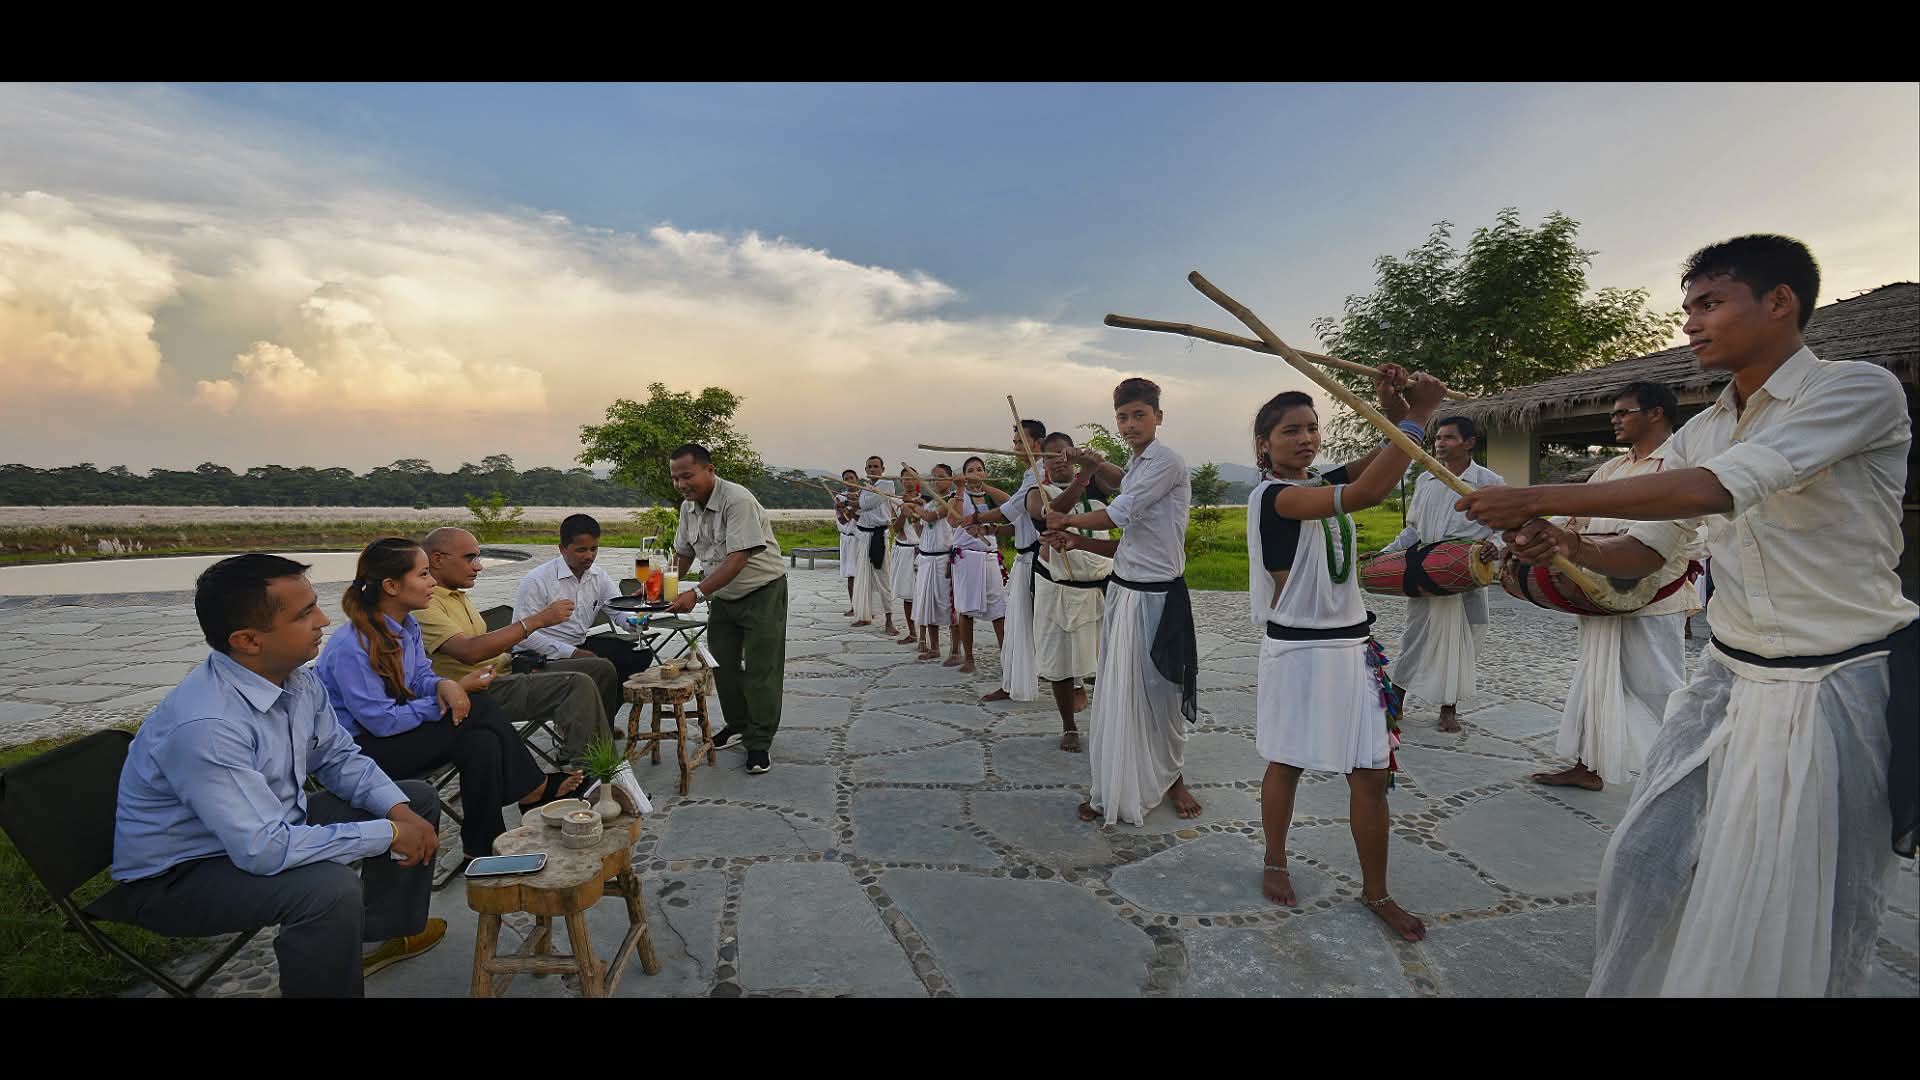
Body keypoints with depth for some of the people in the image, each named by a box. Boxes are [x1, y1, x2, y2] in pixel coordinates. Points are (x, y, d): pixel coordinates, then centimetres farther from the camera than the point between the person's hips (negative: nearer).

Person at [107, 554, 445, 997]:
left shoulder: (296, 677, -10)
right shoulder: (205, 725, -35)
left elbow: (338, 757, 4)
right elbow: (263, 850, -36)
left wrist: (399, 811, -12)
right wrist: (388, 834, -27)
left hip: (268, 827, 9)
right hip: (179, 875, -9)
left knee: (417, 800, 9)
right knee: (331, 887, -35)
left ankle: (379, 935, 27)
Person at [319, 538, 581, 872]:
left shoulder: (408, 625, 2)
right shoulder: (351, 647, -24)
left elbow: (422, 677, 8)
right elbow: (381, 721, -22)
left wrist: (445, 685, -17)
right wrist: (451, 693, -15)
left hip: (394, 728, 8)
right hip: (362, 746, -8)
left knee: (482, 742, -20)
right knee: (479, 712, -23)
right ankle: (535, 791, -7)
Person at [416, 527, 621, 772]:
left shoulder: (457, 594, 19)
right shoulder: (425, 605, -14)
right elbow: (469, 651, -30)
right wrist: (537, 620, -29)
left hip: (505, 671, 10)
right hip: (481, 692, -10)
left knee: (602, 669, 5)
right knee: (579, 684, -29)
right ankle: (581, 772, -25)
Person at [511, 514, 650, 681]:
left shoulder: (598, 576, 4)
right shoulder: (536, 580, -14)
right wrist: (572, 653, -23)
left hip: (580, 645, 7)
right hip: (539, 654, -7)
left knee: (641, 655, -8)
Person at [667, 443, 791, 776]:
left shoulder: (737, 500, -26)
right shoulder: (688, 506, 1)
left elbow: (738, 559, -32)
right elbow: (683, 553, 13)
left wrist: (696, 593, -37)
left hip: (762, 592, -7)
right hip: (723, 596, 8)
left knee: (760, 669, -6)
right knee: (723, 664, 10)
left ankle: (759, 743, 4)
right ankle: (737, 726, 28)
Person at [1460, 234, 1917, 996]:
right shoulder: (1696, 436, 6)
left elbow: (1714, 489, -28)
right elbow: (1645, 551, 8)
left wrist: (1537, 499, -27)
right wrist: (1572, 548, -14)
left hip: (1838, 691, -5)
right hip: (1729, 679, 6)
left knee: (1803, 928, 7)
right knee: (1645, 868, 5)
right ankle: (1632, 985, 23)